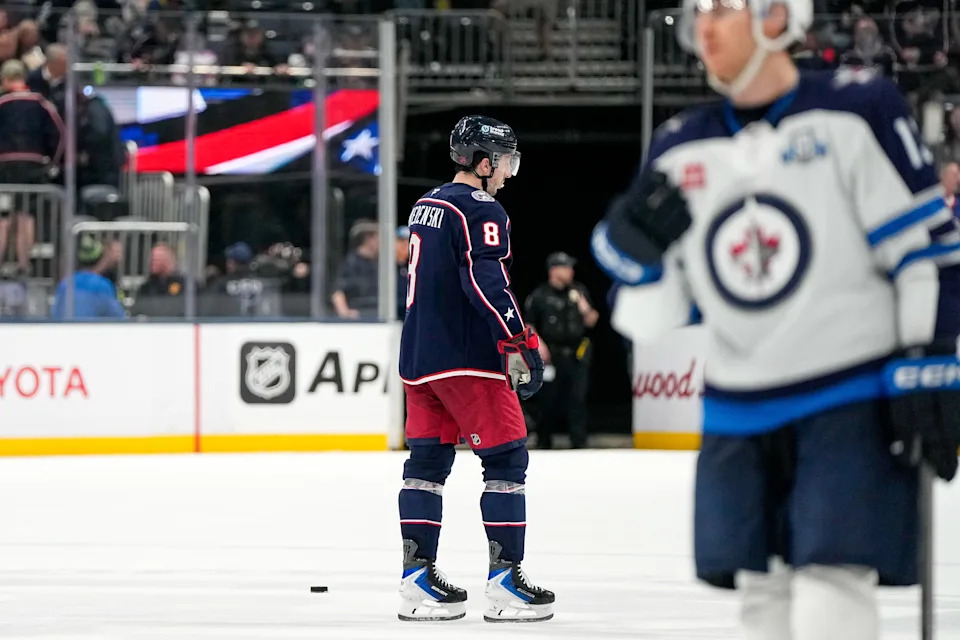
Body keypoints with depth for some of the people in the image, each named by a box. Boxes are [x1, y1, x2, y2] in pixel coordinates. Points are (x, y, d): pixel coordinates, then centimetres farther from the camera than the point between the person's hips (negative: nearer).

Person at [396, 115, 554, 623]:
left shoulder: (426, 206, 17)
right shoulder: (481, 211, -12)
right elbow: (486, 282, -22)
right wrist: (516, 342, -23)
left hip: (419, 356, 9)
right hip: (466, 360, -9)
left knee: (428, 461, 11)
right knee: (507, 460, -4)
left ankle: (417, 580, 10)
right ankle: (505, 582, -8)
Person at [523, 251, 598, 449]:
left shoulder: (579, 291, 9)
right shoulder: (539, 296, -2)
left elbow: (591, 321, 12)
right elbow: (528, 325, 2)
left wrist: (586, 311, -9)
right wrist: (539, 344, -11)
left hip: (577, 355, 2)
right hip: (551, 356, -2)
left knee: (578, 398, -3)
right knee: (550, 399, 1)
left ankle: (579, 441, -1)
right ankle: (543, 440, 15)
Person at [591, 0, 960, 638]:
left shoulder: (858, 111, -7)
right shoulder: (680, 149, 9)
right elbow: (651, 308, 12)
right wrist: (634, 234, -8)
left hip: (853, 407, -6)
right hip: (738, 414, 6)